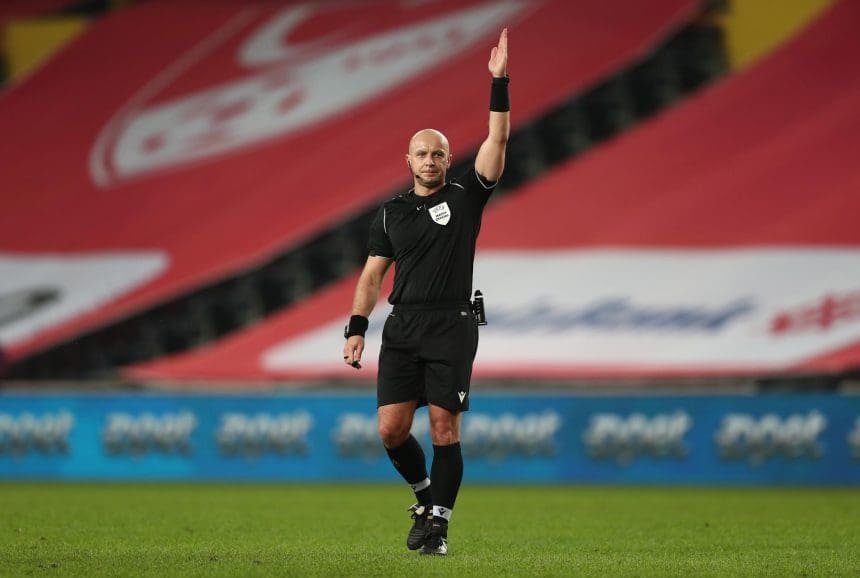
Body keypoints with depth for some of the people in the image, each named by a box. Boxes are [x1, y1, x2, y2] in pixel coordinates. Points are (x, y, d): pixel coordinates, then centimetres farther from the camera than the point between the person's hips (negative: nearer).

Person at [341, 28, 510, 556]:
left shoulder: (465, 197, 4)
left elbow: (497, 139, -6)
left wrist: (500, 83, -14)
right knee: (391, 429, -4)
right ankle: (426, 494, 20)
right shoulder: (392, 213, 12)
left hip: (452, 327, -3)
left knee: (444, 429, -6)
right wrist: (356, 329, 2)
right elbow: (373, 275, 12)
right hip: (402, 328, 3)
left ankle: (438, 523, 1)